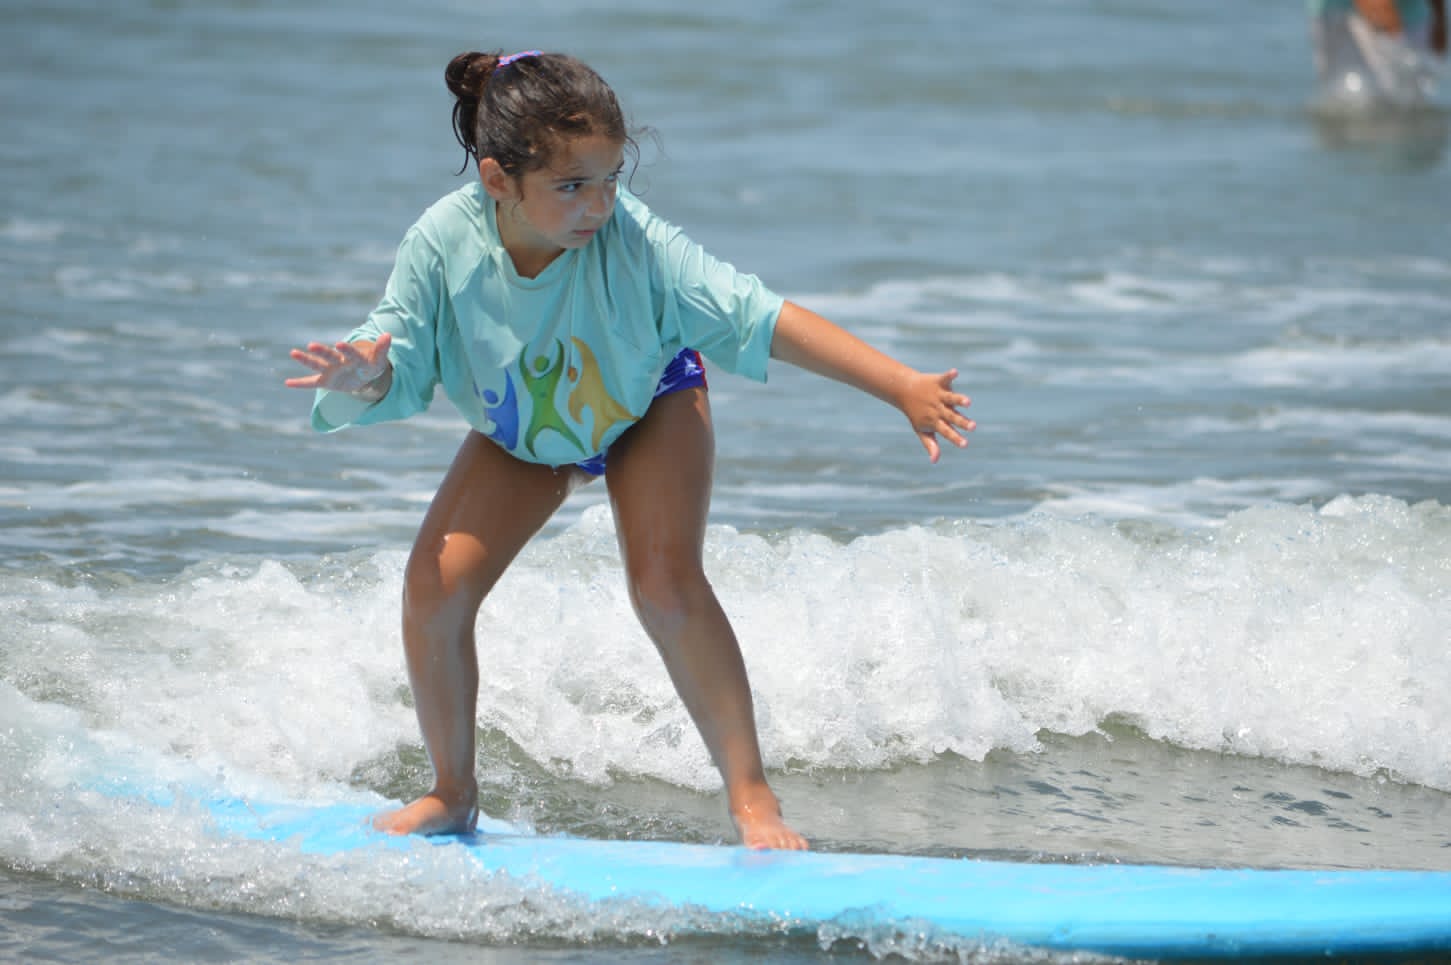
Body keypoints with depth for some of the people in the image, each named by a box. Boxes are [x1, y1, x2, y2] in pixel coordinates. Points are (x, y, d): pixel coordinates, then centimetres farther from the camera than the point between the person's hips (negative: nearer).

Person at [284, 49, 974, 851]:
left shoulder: (633, 242, -39)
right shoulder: (443, 247, -34)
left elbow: (761, 318, -38)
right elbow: (394, 378, -26)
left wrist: (904, 388, -42)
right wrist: (362, 376, -52)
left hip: (646, 406, -2)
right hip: (521, 431, 2)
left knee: (665, 582, -24)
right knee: (434, 586, -12)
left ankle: (750, 795, -12)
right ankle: (452, 794, 11)